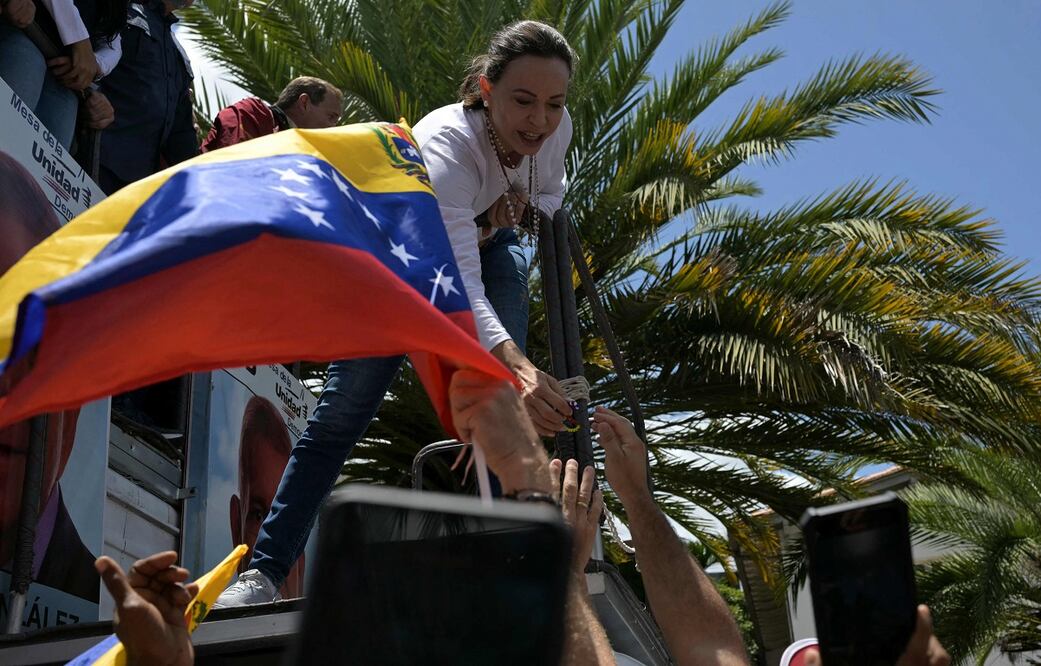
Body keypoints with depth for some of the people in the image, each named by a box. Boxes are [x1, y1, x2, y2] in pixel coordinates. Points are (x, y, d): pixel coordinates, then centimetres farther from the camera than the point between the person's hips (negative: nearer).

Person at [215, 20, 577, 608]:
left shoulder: (556, 127, -23)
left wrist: (521, 201, -24)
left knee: (500, 390, -23)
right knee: (344, 410, -11)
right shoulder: (446, 142, -42)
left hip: (485, 242, 5)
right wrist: (517, 365, -70)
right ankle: (264, 572, -5)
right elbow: (457, 280, -54)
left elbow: (551, 194, 1)